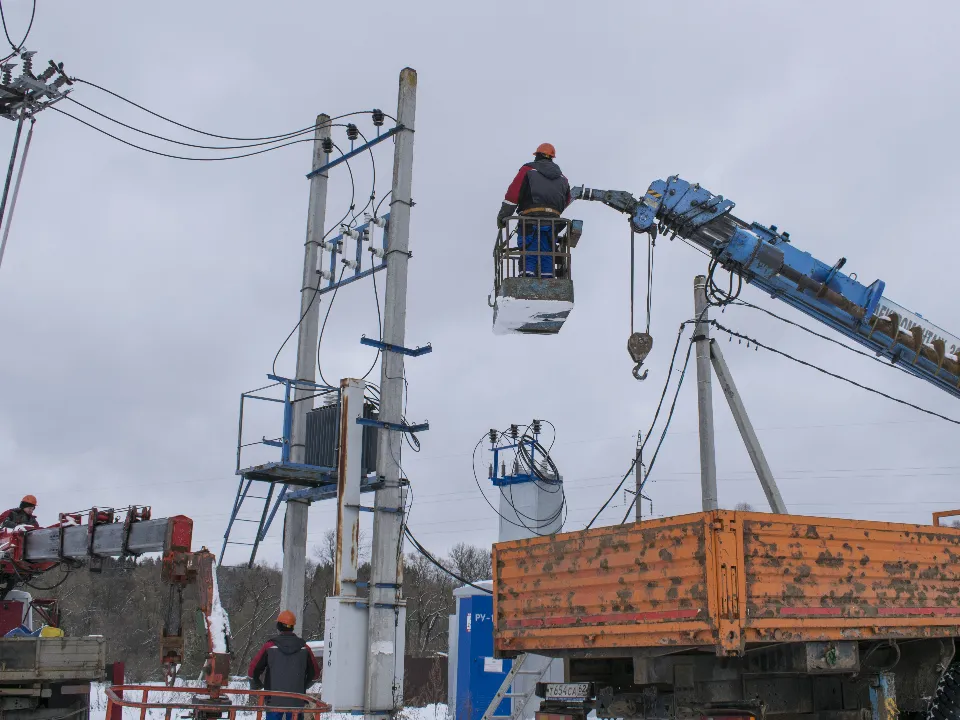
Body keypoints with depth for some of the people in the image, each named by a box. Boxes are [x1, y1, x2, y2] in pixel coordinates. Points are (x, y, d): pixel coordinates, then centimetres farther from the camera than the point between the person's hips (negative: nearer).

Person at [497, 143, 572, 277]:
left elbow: (513, 194, -2)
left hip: (530, 221, -4)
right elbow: (566, 201, 25)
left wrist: (502, 217, 0)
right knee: (547, 256, 8)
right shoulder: (562, 178, 20)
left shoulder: (528, 170, 5)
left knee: (529, 256, -4)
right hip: (553, 222, 4)